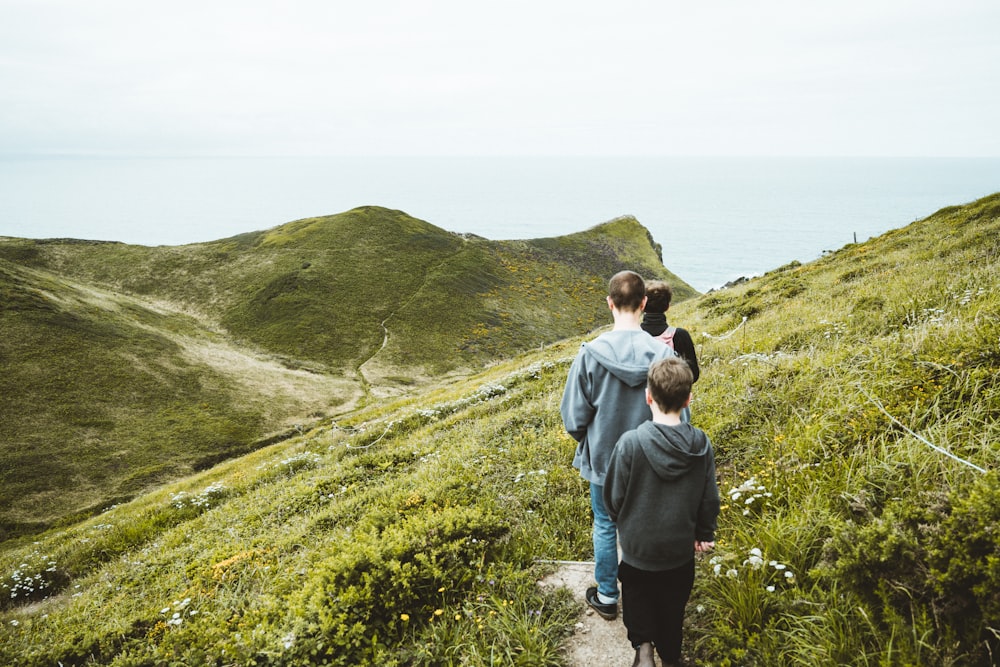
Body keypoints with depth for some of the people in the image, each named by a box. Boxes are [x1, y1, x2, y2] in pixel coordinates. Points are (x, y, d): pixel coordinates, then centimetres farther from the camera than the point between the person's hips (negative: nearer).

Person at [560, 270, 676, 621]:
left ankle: (607, 596, 34)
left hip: (603, 460, -1)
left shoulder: (590, 353, -20)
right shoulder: (663, 353, -18)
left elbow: (574, 417, -14)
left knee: (605, 527, 19)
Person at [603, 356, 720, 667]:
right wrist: (704, 534, 13)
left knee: (636, 592, 25)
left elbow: (613, 498, -15)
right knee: (672, 605, 25)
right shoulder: (701, 444, -16)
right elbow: (710, 499, -5)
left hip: (637, 545, -2)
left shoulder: (631, 443, -26)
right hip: (681, 547, 3)